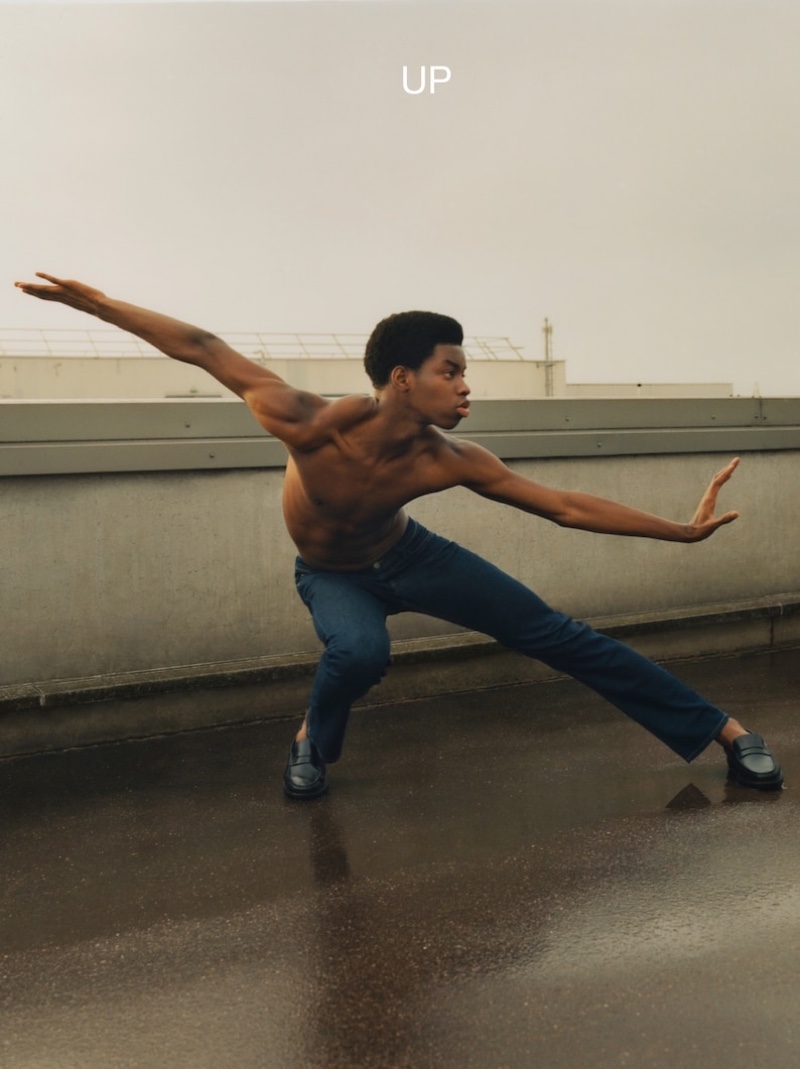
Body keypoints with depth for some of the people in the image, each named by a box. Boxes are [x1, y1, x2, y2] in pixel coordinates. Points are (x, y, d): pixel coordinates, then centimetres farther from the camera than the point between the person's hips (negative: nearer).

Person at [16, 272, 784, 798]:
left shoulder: (449, 461, -28)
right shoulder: (313, 426, -36)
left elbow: (566, 507, -21)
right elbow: (206, 350, -27)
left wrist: (683, 530, -21)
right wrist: (93, 300, -23)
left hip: (406, 556, 2)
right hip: (330, 576, -2)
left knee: (554, 635, -4)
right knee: (359, 654, -38)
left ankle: (721, 730, 5)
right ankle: (313, 743, -1)